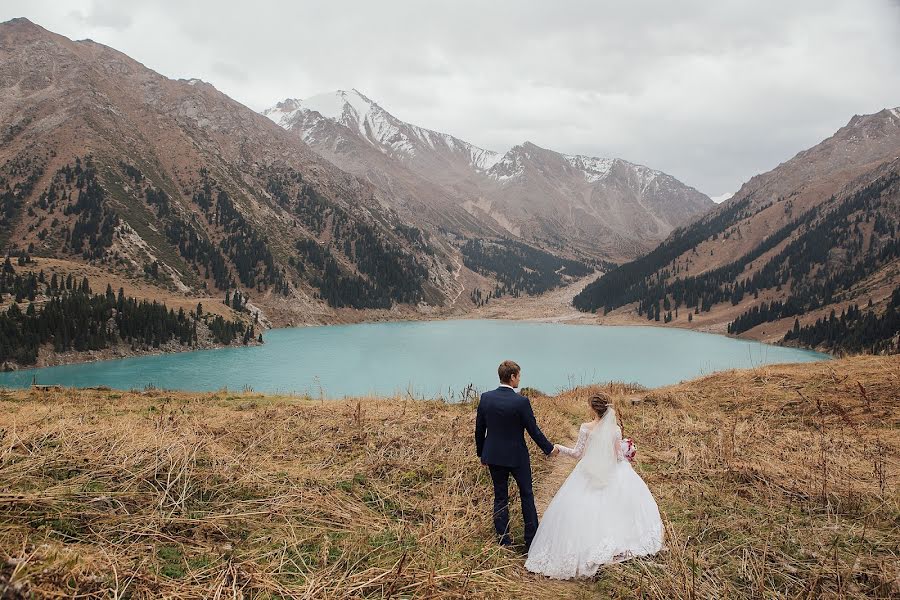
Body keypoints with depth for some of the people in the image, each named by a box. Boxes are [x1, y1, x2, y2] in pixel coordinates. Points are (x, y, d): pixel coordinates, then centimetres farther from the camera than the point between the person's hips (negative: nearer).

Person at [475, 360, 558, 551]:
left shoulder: (485, 398, -5)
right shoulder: (521, 402, -18)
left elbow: (479, 430, 2)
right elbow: (533, 430, -10)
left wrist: (481, 454, 15)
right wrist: (549, 448, 5)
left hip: (493, 456, 4)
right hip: (517, 457, -3)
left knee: (500, 497, 12)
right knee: (526, 495, 13)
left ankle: (503, 541, 16)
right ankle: (531, 540, 20)